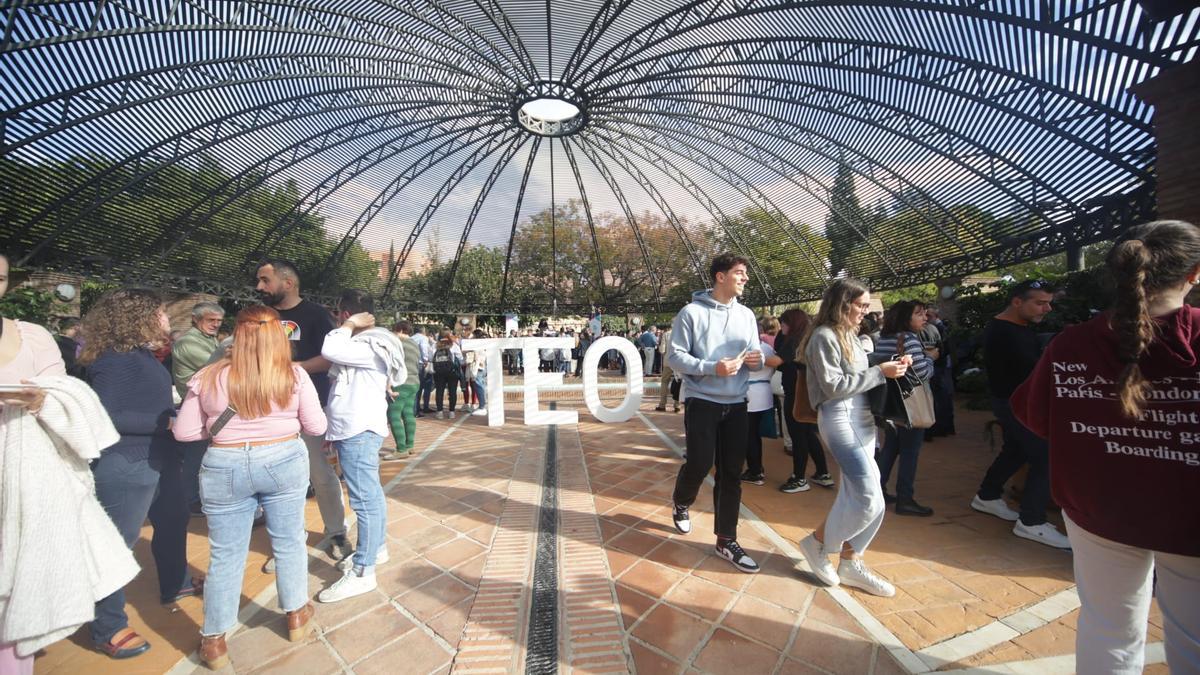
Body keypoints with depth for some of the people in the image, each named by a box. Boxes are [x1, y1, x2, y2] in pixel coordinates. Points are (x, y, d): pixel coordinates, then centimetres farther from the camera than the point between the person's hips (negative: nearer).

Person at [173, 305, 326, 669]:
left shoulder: (209, 377, -5)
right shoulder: (295, 375, -8)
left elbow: (184, 431, 0)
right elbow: (317, 426, -4)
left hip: (225, 467, 1)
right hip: (284, 461, 0)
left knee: (226, 555, 14)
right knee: (289, 543, 16)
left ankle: (214, 640, 29)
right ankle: (297, 615, 33)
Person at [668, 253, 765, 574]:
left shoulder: (746, 315, 8)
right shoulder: (692, 312, -8)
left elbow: (754, 356, 13)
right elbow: (675, 356, -11)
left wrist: (757, 359, -11)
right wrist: (712, 368, -22)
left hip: (736, 404, 5)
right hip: (702, 402, -5)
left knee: (732, 472, 8)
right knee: (700, 464, -1)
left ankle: (726, 540, 22)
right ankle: (681, 503, 34)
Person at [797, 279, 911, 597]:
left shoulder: (849, 335, 16)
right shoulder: (824, 336, -11)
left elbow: (858, 379, 19)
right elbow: (833, 386, -16)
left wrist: (890, 367, 5)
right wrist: (879, 372, -11)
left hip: (862, 418, 9)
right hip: (840, 419, -9)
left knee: (855, 495, 12)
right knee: (870, 499, -10)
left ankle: (850, 563, 25)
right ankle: (816, 543, 9)